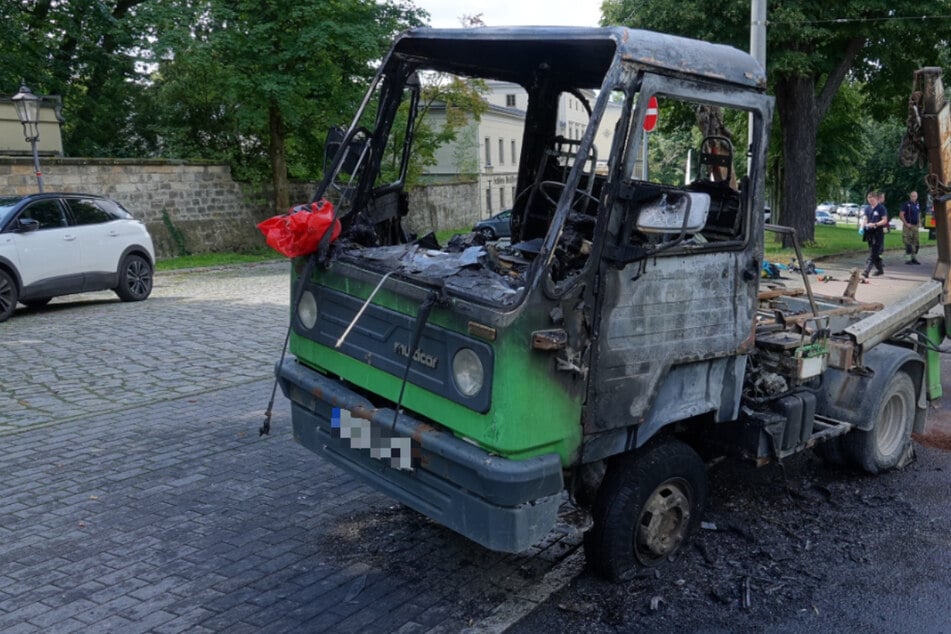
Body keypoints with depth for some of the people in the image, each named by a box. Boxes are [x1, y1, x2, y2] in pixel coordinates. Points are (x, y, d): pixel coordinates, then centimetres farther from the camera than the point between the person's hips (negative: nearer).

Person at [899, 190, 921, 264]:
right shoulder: (906, 204, -7)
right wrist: (906, 223, -16)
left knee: (915, 244, 9)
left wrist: (919, 223, 9)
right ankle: (908, 259, -6)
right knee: (908, 244, -9)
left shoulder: (917, 205, 14)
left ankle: (914, 258, 17)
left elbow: (919, 214, 25)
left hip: (915, 226, 7)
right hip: (908, 227, -7)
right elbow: (901, 215, -11)